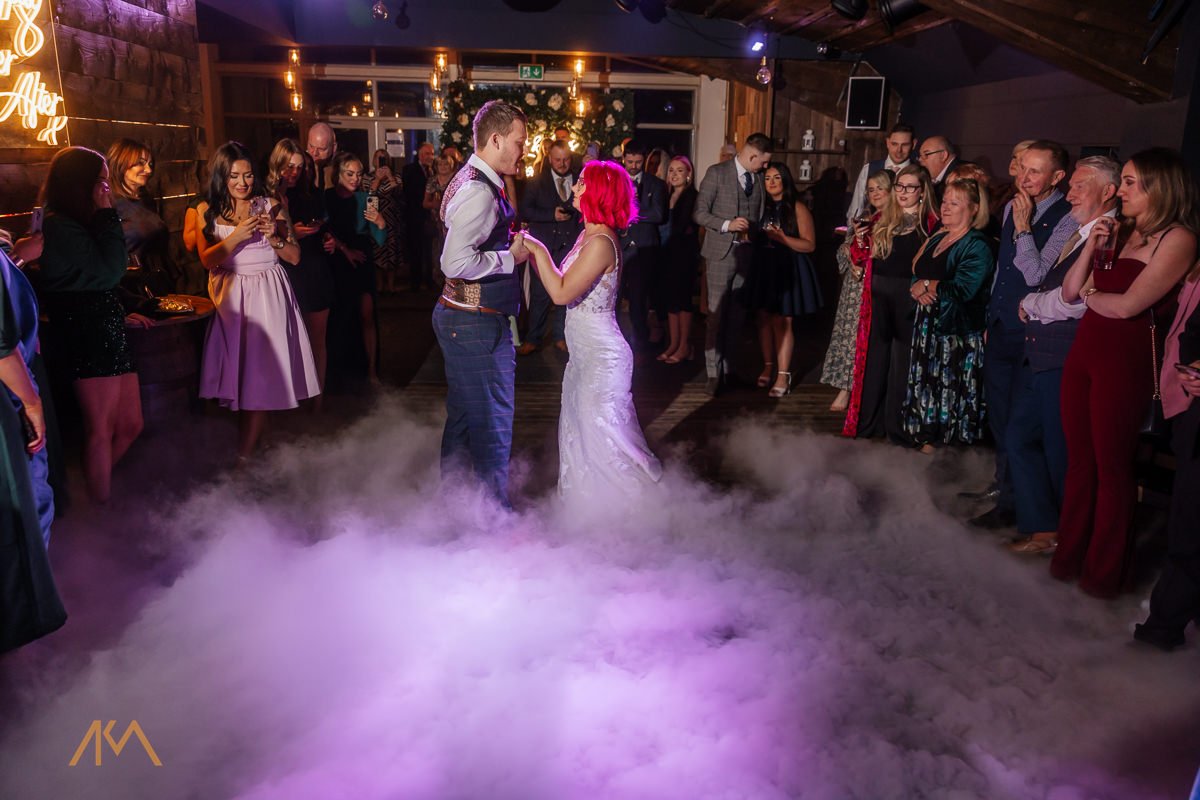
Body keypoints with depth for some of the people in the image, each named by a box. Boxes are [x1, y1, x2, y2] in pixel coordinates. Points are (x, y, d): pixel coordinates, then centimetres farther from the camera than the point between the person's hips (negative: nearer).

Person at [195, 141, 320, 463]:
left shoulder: (270, 206, 5)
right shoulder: (208, 211, 6)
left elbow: (295, 256, 4)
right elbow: (207, 259, -6)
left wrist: (274, 236, -13)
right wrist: (237, 235, -17)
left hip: (268, 296, -1)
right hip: (230, 297, 1)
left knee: (260, 374, -6)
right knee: (237, 372, 4)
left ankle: (244, 456, -2)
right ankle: (249, 443, 22)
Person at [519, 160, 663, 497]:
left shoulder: (601, 242, -22)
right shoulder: (589, 235, 9)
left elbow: (562, 293, -25)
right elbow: (560, 283, 8)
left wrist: (539, 250, -18)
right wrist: (531, 252, 1)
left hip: (602, 357, -10)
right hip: (585, 354, 10)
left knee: (601, 435, 0)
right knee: (579, 432, 20)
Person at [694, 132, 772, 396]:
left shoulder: (758, 179, 10)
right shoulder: (717, 173, -3)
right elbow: (699, 213, -6)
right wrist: (726, 225, -17)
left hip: (747, 253, 5)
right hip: (721, 252, -4)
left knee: (736, 315, 8)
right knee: (717, 314, -4)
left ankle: (727, 368, 17)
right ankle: (713, 374, 2)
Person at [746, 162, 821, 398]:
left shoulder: (797, 207, -3)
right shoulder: (762, 206, 10)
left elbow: (810, 245, -8)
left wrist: (783, 238, -19)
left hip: (787, 270, -5)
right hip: (762, 268, 5)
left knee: (781, 321, -7)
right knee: (764, 318, 6)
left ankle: (783, 375, -3)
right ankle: (768, 367, 18)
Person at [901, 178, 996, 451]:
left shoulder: (978, 246, -10)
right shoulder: (937, 238, 15)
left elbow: (963, 289, -20)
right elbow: (917, 274, 14)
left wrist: (926, 285, -9)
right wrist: (919, 290, -9)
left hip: (957, 331, -8)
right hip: (927, 326, 8)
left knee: (950, 389, -3)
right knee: (926, 386, 10)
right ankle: (927, 442, 21)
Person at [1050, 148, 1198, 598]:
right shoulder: (1123, 235, 14)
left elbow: (1127, 305, -18)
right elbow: (1070, 292, 11)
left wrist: (1089, 294, 2)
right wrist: (1092, 246, -1)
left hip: (1125, 359, -7)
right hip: (1083, 352, 7)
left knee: (1111, 467, 3)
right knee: (1078, 460, 12)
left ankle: (1104, 570, 18)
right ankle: (1070, 553, 25)